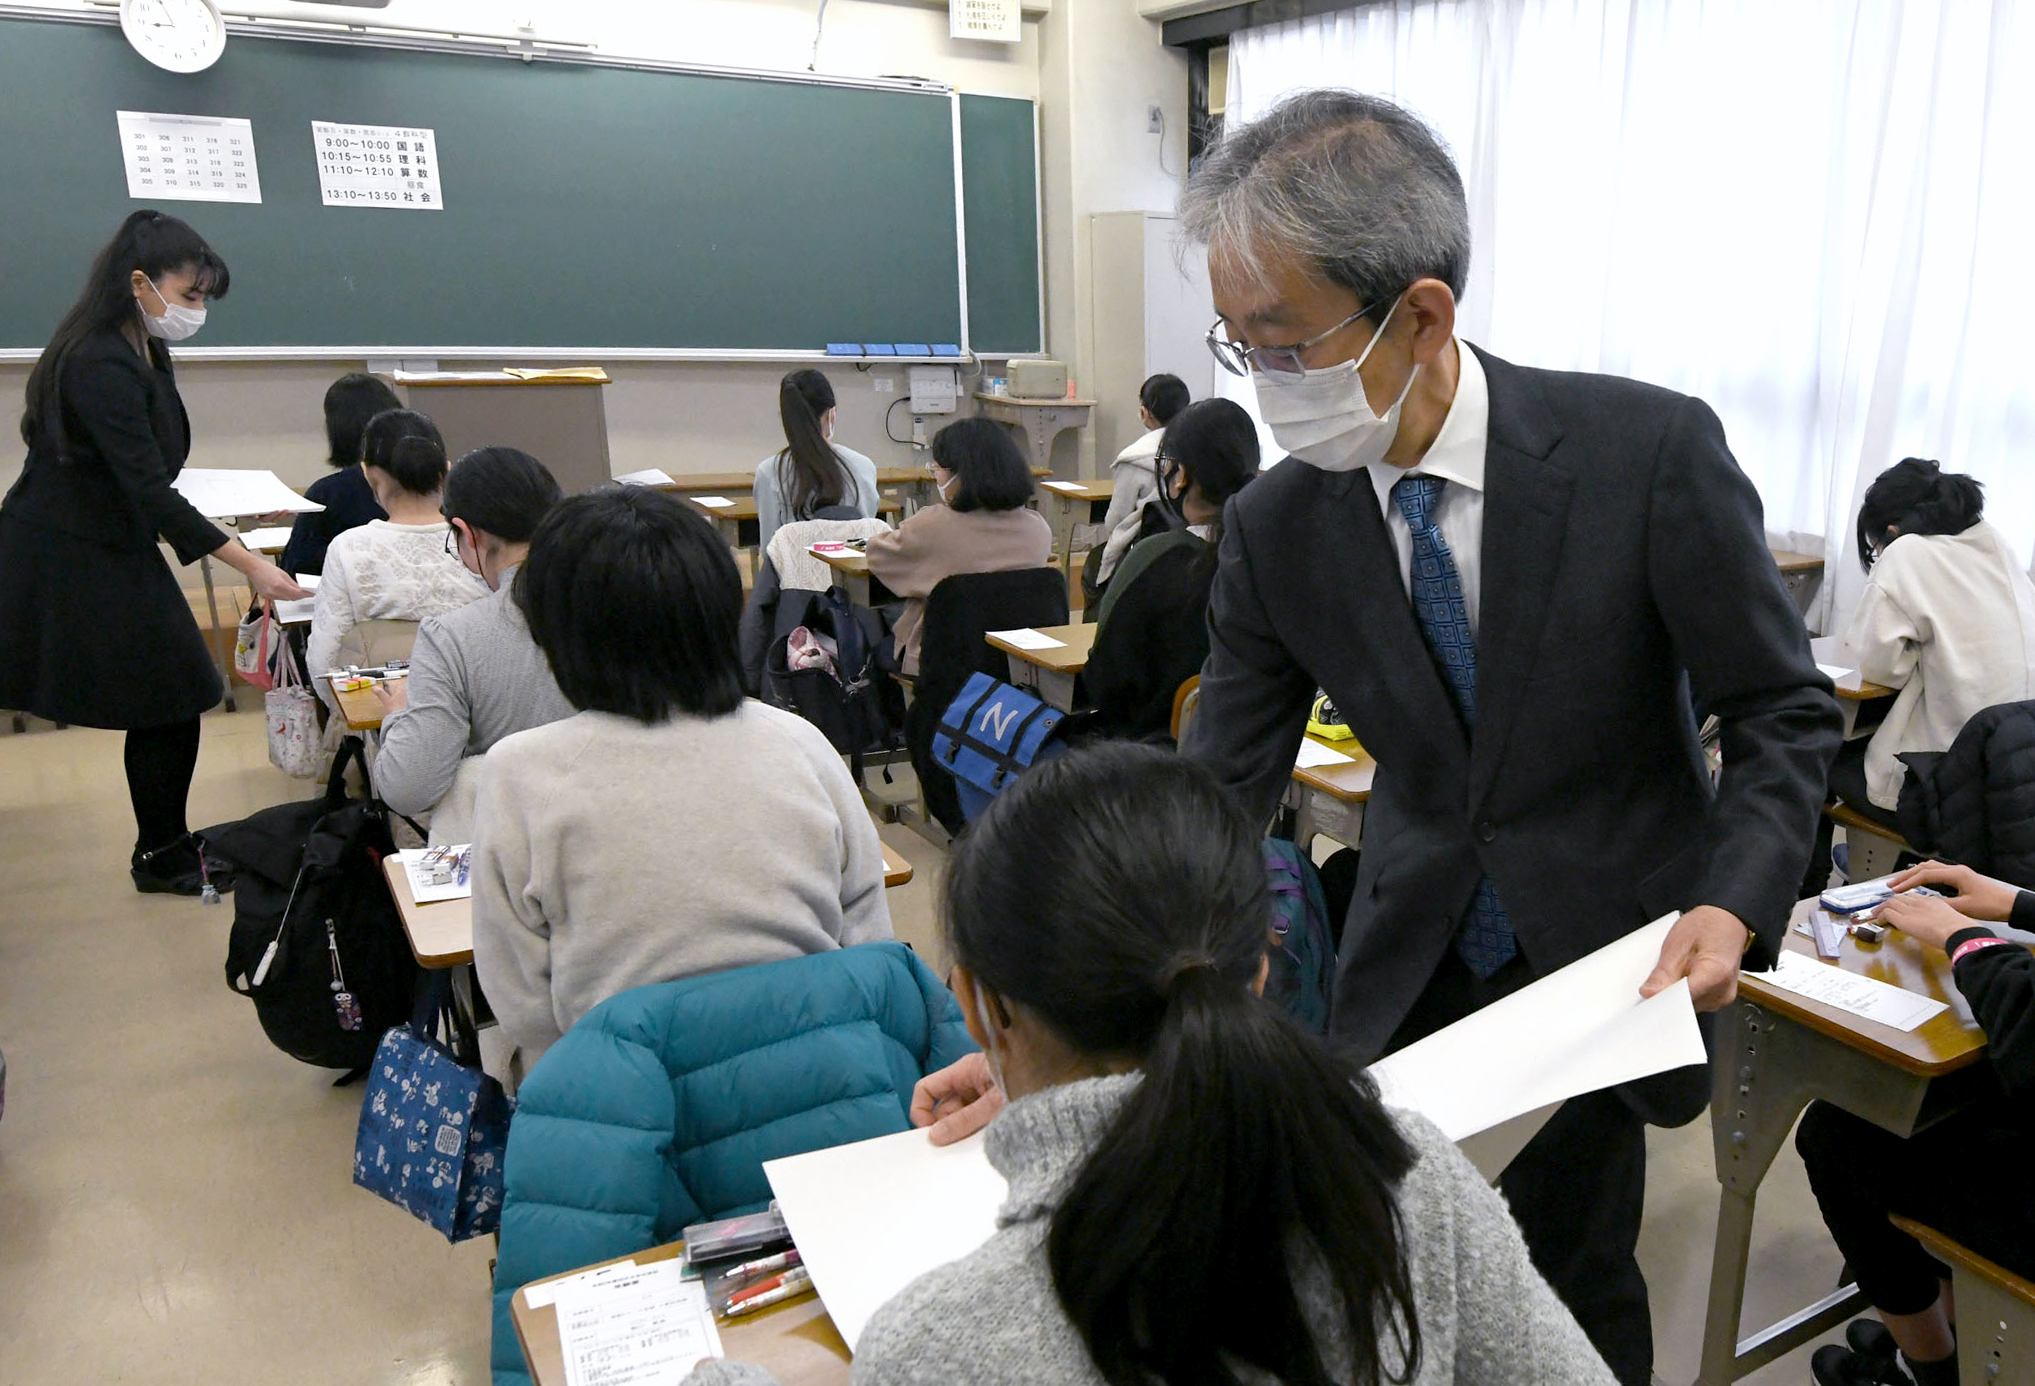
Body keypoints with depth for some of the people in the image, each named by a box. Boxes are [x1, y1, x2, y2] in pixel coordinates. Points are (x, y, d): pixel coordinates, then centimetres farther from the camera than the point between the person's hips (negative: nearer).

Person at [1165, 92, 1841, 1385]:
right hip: (1409, 970, 3)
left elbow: (1788, 713, -8)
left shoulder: (1652, 450, -19)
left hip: (1607, 957, -2)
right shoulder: (1275, 528, -11)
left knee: (1572, 1276, 6)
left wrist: (1736, 904, -24)